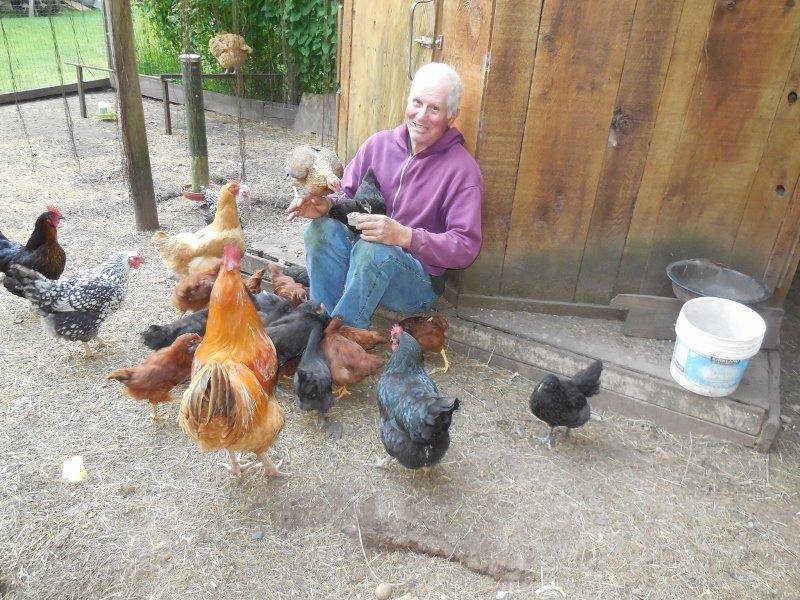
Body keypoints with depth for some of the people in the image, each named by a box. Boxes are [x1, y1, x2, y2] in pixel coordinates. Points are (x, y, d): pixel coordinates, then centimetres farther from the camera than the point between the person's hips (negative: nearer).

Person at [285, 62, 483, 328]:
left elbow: (465, 247, -17)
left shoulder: (462, 170, -12)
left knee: (371, 249, -35)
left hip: (419, 280, -4)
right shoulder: (379, 143, 3)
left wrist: (405, 236, -31)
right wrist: (326, 204, -16)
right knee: (322, 228, -23)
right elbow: (347, 194, 9)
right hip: (358, 258, 5)